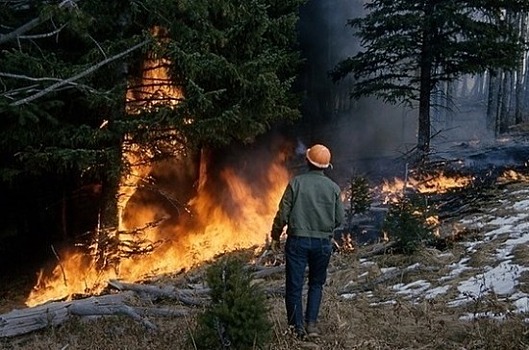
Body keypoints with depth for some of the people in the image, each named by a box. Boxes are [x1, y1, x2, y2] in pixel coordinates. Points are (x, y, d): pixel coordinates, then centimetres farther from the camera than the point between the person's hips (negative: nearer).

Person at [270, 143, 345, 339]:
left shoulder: (296, 183, -6)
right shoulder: (333, 187, 0)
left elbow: (283, 213, -6)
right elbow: (339, 219, 2)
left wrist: (275, 236, 6)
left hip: (298, 240, -2)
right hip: (323, 242, 2)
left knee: (294, 285, 6)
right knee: (316, 284, 18)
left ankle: (297, 327, 7)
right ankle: (311, 324, 11)